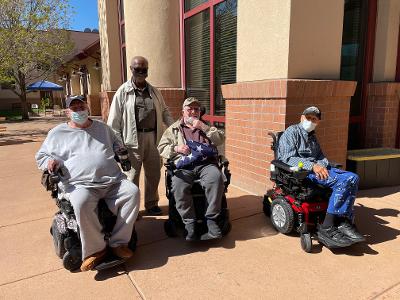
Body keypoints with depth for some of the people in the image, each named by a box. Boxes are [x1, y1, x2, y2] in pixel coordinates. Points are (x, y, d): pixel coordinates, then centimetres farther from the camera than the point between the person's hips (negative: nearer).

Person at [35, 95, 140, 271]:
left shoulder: (102, 128, 23)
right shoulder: (57, 133, 17)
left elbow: (117, 145, 34)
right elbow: (40, 156, 22)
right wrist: (50, 161, -1)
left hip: (113, 181, 3)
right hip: (81, 184, -2)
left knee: (133, 192, -25)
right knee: (81, 204, -37)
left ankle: (118, 242, -15)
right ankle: (95, 250, -17)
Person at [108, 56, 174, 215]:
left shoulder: (154, 91, 12)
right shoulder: (123, 91, -2)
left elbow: (164, 111, 18)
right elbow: (114, 120, -3)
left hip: (153, 137, 5)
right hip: (133, 139, -4)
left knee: (154, 173, 12)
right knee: (132, 175, 3)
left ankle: (151, 204, 29)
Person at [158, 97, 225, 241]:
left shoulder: (206, 126, 27)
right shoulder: (173, 129, 25)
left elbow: (221, 139, 10)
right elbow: (161, 148, 18)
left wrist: (203, 127, 1)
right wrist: (176, 148, -1)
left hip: (206, 164, 0)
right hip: (183, 166, 0)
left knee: (216, 178, -33)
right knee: (178, 186, -32)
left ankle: (211, 219, -22)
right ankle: (189, 223, -19)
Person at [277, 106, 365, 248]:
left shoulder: (312, 137, 27)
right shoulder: (291, 132, 0)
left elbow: (321, 157, 18)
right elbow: (289, 158, -12)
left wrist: (321, 165, -8)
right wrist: (312, 166, -24)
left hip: (317, 168, 8)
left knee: (352, 178, -13)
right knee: (342, 181, -26)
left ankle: (345, 222, -16)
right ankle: (327, 229, -25)